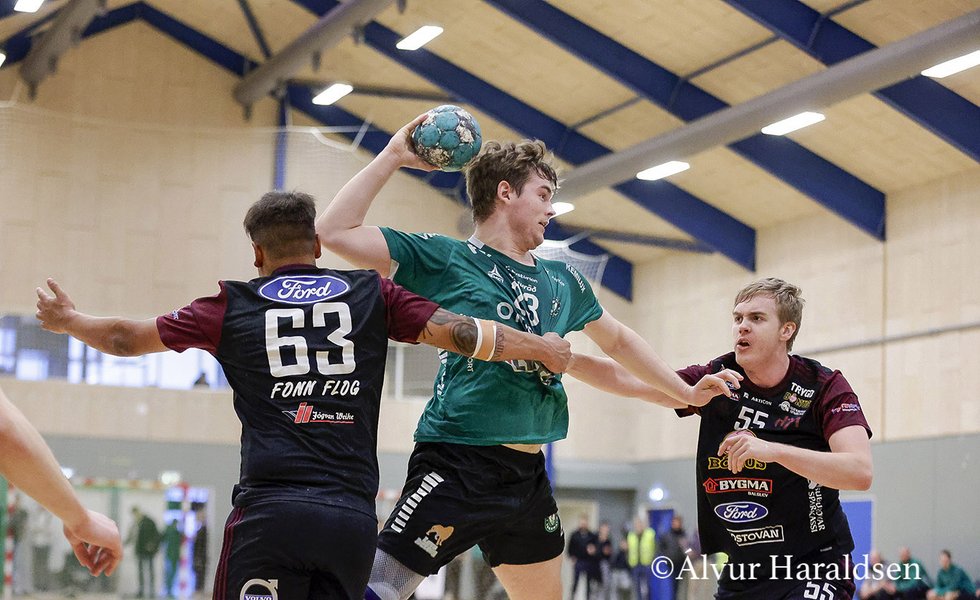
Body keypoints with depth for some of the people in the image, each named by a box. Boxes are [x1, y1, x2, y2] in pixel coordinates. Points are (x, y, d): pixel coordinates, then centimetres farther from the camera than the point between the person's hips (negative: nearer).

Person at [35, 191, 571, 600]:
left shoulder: (234, 307, 11)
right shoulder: (372, 295, 12)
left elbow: (126, 338, 21)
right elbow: (460, 333, 8)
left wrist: (66, 321, 40)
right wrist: (541, 348, 23)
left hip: (270, 511, -2)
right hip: (354, 518, 2)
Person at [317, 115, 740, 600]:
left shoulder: (562, 282, 14)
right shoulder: (447, 259, -3)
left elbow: (618, 341, 31)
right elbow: (335, 232, -9)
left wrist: (686, 393, 29)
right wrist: (393, 156, -10)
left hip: (527, 474, 7)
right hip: (455, 467, -7)